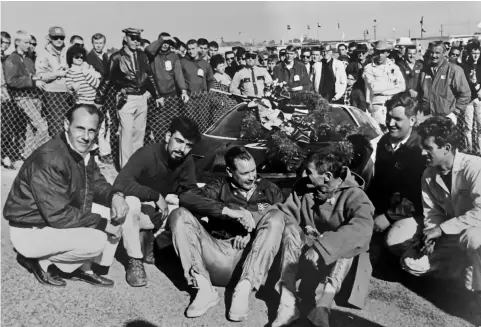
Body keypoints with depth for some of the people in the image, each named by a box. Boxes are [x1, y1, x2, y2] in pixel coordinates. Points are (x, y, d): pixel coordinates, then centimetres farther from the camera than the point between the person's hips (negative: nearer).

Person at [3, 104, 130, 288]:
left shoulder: (83, 150, -3)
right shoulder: (49, 160, -30)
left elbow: (95, 182, 8)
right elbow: (58, 215, -31)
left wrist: (115, 196, -14)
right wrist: (102, 223, -24)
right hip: (32, 231, -9)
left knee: (116, 212, -1)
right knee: (95, 242, -27)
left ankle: (84, 269, 9)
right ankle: (42, 261, 0)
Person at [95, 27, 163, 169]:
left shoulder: (142, 55, 8)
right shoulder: (117, 57, -5)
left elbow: (150, 76, 15)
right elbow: (107, 79, -2)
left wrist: (157, 95, 15)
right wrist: (98, 100, -1)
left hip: (142, 98, 5)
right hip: (126, 99, -5)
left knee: (139, 132, 11)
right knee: (126, 133, -6)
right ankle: (126, 167, 0)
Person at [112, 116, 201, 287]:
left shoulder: (187, 161, -11)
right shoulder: (147, 154, -26)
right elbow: (120, 184, -37)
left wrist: (169, 198, -25)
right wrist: (157, 196, -35)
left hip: (161, 209, 5)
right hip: (139, 207, -5)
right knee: (131, 201, -37)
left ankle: (148, 242, 2)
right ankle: (134, 261, -23)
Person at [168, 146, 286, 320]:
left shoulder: (269, 190, 15)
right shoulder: (219, 187, 13)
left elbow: (283, 222, 3)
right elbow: (185, 198, -7)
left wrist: (252, 231, -13)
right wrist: (228, 211, -17)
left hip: (251, 261, -1)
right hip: (217, 258, 1)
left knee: (275, 219, -21)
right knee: (179, 215, -12)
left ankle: (243, 291, -29)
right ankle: (204, 288, -23)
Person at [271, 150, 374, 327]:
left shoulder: (353, 196, -20)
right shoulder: (304, 188, -5)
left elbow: (362, 228, -38)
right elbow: (284, 213, -6)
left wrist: (321, 246, -47)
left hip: (341, 259, -3)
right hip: (309, 254, 4)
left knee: (347, 241, -32)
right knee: (290, 231, -23)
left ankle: (323, 306, -46)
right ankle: (287, 304, -35)